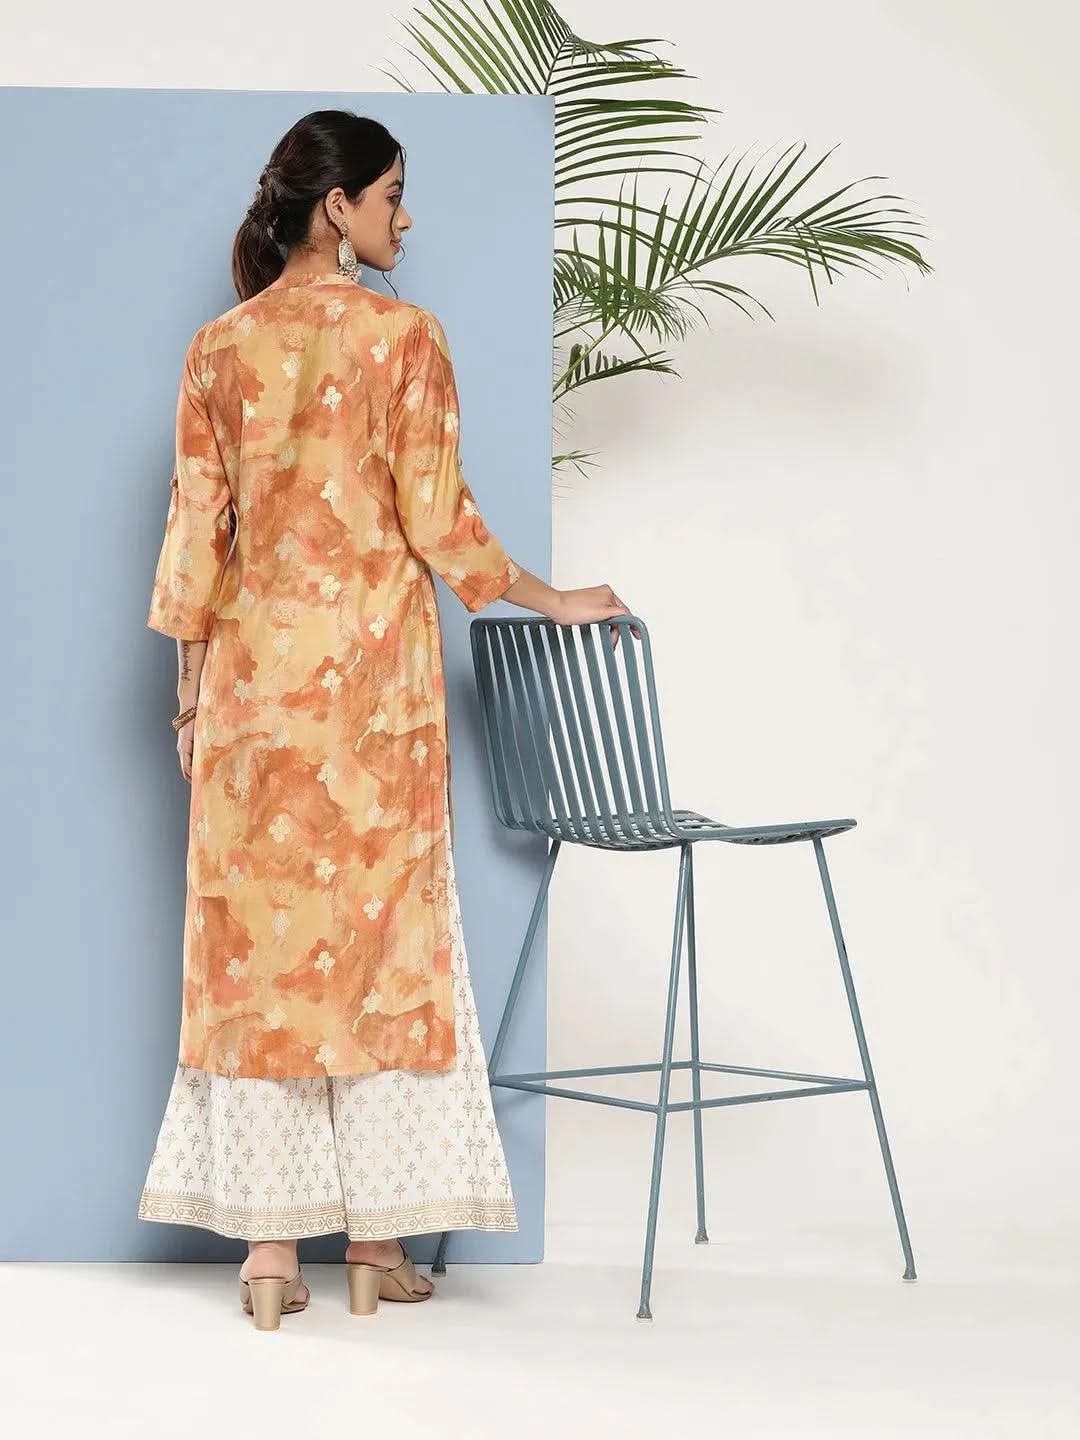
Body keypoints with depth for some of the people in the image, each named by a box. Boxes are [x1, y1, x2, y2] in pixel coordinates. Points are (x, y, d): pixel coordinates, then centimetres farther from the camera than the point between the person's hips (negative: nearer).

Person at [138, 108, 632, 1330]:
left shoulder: (221, 346, 5)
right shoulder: (402, 335, -7)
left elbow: (196, 527, 6)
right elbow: (439, 524, -8)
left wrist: (191, 683, 13)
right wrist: (557, 603, 6)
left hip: (254, 666, 3)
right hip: (373, 668, -3)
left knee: (257, 934, 5)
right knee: (381, 931, 5)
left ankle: (268, 1243, 6)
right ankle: (377, 1238, 8)